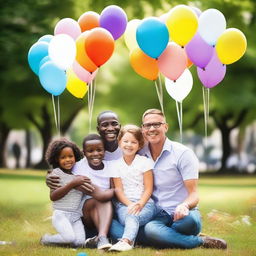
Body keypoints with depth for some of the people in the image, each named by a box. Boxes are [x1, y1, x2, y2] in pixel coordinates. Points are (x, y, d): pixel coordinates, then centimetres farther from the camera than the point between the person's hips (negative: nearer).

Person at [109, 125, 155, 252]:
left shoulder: (145, 162, 6)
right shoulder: (115, 165, 11)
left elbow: (148, 189, 1)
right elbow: (118, 189, 4)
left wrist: (139, 204, -15)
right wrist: (130, 205, -13)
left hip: (144, 203, -4)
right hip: (123, 204, 4)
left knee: (133, 217, -37)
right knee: (127, 216, -34)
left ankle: (126, 241, -61)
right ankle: (129, 240, -51)